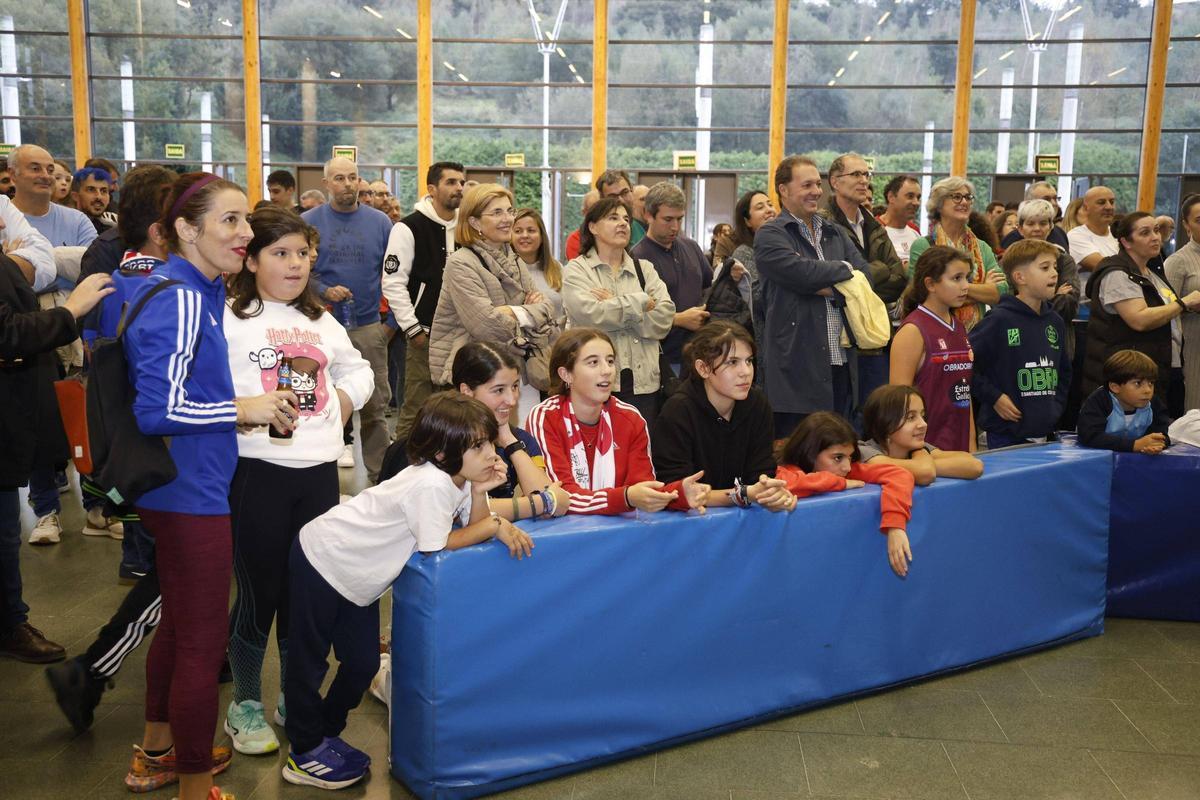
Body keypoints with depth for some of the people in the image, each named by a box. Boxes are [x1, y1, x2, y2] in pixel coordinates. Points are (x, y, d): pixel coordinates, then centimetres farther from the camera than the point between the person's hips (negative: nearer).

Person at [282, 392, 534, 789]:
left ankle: (325, 734, 33)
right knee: (309, 659, 6)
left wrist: (480, 493, -23)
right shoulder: (431, 482, -32)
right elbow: (437, 546, -26)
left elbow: (474, 523, -8)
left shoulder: (461, 475, -7)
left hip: (357, 577, 8)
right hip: (321, 559, -8)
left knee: (363, 663, 13)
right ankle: (305, 753, 20)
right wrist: (495, 526, -21)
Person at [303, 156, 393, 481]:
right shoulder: (309, 222, 3)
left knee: (375, 403, 5)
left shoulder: (379, 222, 7)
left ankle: (380, 471, 13)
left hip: (369, 326, 1)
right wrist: (324, 292, -15)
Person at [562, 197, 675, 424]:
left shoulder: (645, 269, 16)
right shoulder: (577, 269, 5)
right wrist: (642, 302, -5)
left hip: (643, 382, 4)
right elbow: (590, 314, -14)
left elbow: (663, 320, 1)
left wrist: (614, 306, -6)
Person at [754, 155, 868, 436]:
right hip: (798, 366, -6)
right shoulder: (769, 236, -2)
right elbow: (801, 272, -19)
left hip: (841, 361, 6)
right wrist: (843, 268, -2)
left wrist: (827, 288, -10)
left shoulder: (836, 234, 19)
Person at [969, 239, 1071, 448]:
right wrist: (994, 397, -14)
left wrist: (1057, 404, 11)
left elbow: (1064, 370, 23)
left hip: (1046, 431, 7)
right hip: (1005, 434, -6)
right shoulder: (1000, 320, -12)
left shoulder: (1055, 322, 10)